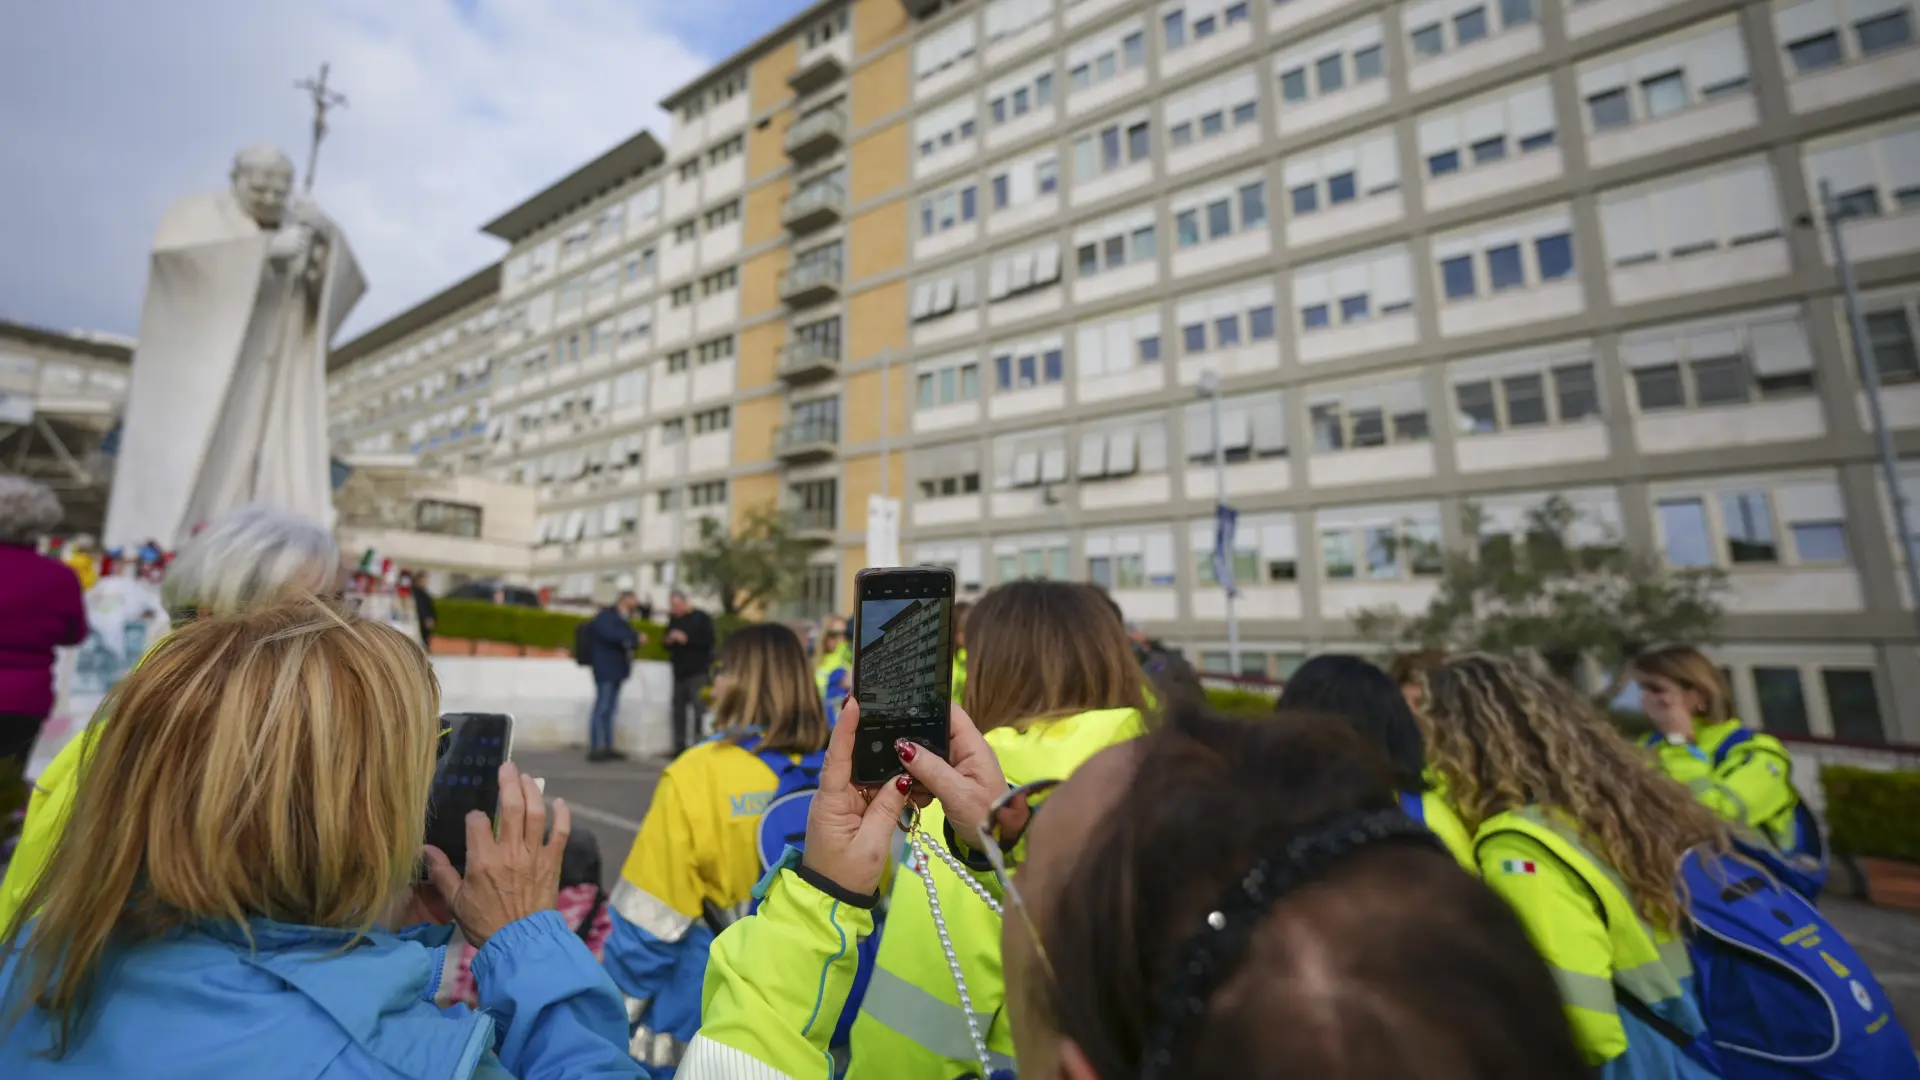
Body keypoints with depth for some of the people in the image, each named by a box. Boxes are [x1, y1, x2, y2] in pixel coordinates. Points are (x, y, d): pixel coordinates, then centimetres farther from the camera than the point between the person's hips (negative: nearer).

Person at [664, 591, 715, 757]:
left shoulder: (701, 618, -4)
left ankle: (699, 742, -6)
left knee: (698, 708, -10)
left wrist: (686, 639, -18)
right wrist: (669, 641, -3)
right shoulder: (673, 619, 13)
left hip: (698, 671, -6)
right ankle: (680, 746, 15)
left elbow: (708, 642, -12)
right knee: (679, 709, 7)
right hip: (679, 672, 6)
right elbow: (668, 644, 20)